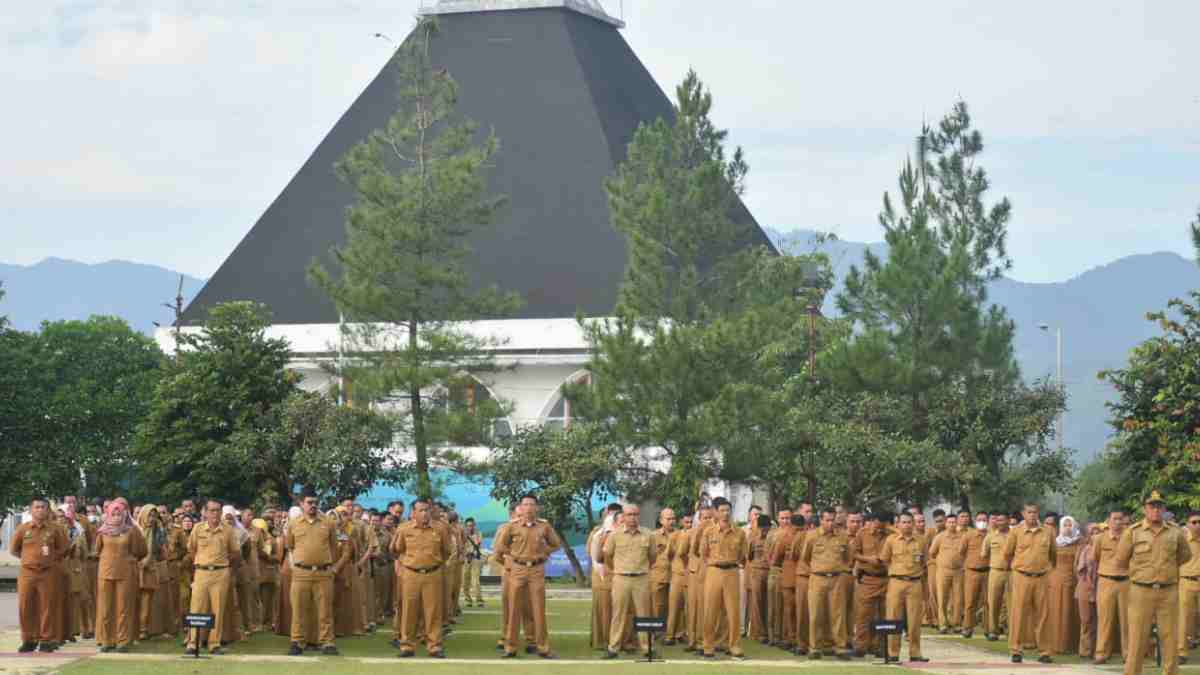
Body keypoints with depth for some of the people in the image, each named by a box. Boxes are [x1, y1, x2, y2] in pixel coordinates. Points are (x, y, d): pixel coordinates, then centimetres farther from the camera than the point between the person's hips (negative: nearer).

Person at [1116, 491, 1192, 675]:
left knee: (1170, 637, 4)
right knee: (1137, 638, -1)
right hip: (1141, 591, -2)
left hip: (1169, 592, 2)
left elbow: (1185, 555, 19)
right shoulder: (1133, 532, -2)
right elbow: (1121, 558, 7)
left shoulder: (1175, 532, 3)